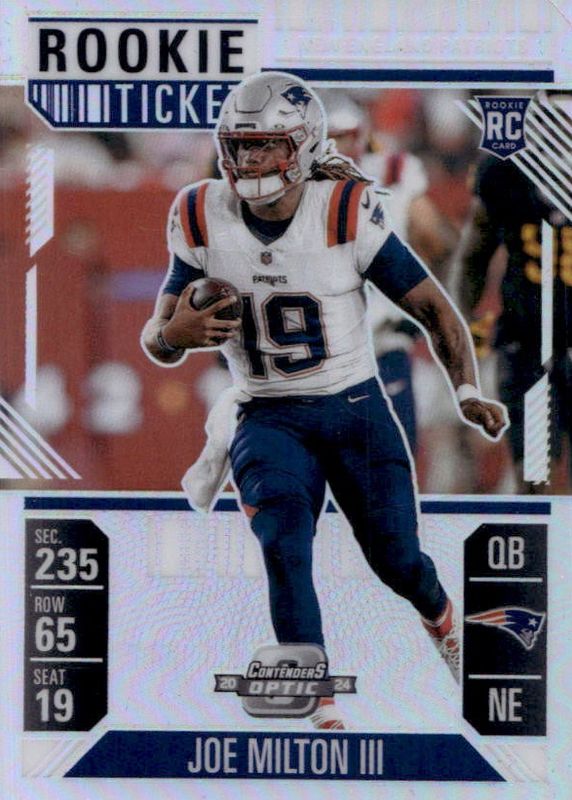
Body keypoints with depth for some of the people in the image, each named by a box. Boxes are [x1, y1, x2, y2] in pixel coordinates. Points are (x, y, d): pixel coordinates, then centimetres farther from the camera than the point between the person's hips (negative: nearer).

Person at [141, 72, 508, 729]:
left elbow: (434, 308, -6)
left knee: (397, 560, 0)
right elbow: (157, 339, 0)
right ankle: (323, 714, -15)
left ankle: (444, 623, 38)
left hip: (357, 410, -1)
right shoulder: (203, 219, -6)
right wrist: (173, 334, -24)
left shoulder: (347, 213, -13)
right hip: (267, 421, 1)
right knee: (284, 545, -22)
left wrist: (467, 392, -18)